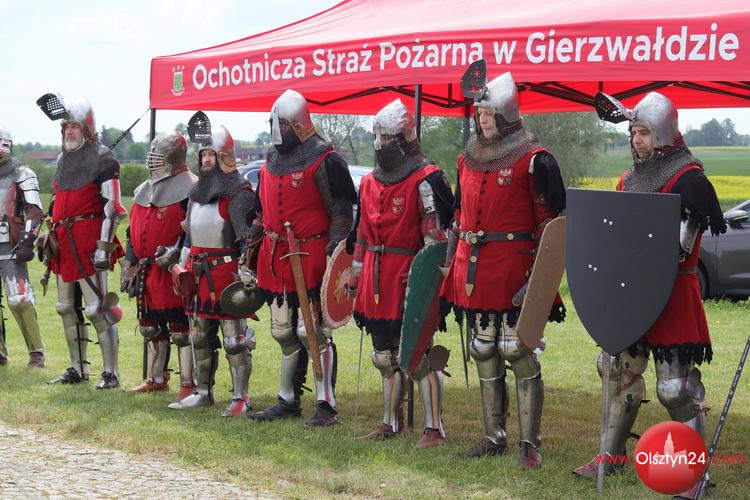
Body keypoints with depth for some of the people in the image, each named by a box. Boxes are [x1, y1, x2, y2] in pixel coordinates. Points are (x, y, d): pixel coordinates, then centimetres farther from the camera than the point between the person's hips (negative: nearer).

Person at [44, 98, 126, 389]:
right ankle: (78, 369, 22)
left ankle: (110, 373, -4)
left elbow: (112, 208, -12)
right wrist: (51, 237, 22)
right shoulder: (62, 159, 18)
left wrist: (104, 245, -17)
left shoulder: (102, 160, -7)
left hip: (88, 243, -9)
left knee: (98, 308, -10)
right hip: (64, 243, 9)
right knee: (67, 307, 12)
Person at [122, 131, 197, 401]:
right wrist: (129, 262, 18)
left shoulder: (188, 188, -9)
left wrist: (176, 252, -25)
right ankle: (156, 379, 28)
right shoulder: (145, 189, 17)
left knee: (181, 327, -5)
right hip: (147, 272, 9)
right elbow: (134, 230, 22)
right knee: (151, 326, 16)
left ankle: (188, 384, 1)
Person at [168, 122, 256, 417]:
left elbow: (247, 238, -16)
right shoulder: (198, 191, 16)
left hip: (227, 271, -9)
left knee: (234, 337, -5)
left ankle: (240, 398, 1)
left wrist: (245, 274, -22)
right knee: (200, 335, 14)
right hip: (200, 272, 9)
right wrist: (183, 264, 22)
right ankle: (203, 392, 25)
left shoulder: (238, 193, -10)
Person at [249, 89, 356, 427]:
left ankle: (326, 405, 1)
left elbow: (342, 212, -9)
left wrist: (333, 252, -16)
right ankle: (288, 401, 24)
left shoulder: (323, 161, -9)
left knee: (313, 331, -7)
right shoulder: (271, 161, 14)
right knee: (284, 332, 14)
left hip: (311, 260, -8)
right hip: (277, 260, 8)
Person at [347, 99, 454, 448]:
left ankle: (434, 428, 0)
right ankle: (391, 423, 26)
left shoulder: (425, 180, -10)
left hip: (409, 279, -8)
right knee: (385, 355, 15)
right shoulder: (370, 183, 15)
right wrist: (355, 279, 18)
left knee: (419, 354, -5)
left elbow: (435, 236, -13)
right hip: (377, 283, 8)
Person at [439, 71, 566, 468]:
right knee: (484, 355, 12)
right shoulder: (468, 158, 13)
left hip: (514, 275, -7)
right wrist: (448, 281, 15)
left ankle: (530, 443, 2)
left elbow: (550, 225, -7)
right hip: (473, 274, 7)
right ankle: (494, 436, 22)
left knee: (520, 354, -5)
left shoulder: (534, 160, -7)